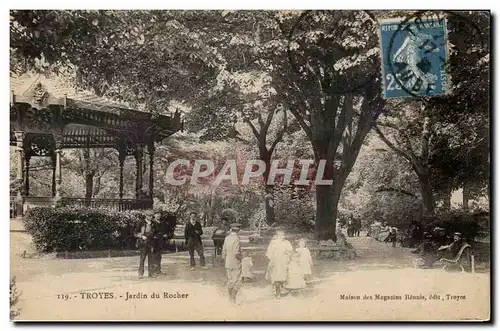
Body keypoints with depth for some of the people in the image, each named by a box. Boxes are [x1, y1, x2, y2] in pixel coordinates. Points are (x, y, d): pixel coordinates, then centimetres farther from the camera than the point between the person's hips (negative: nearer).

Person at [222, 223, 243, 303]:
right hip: (236, 264, -7)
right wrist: (241, 257, -4)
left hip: (228, 264, 7)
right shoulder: (236, 239, -18)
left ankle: (230, 298, 22)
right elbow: (236, 253, -23)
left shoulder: (227, 238, 3)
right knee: (237, 282, 1)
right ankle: (233, 298, -1)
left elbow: (224, 251, 9)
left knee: (230, 281, 15)